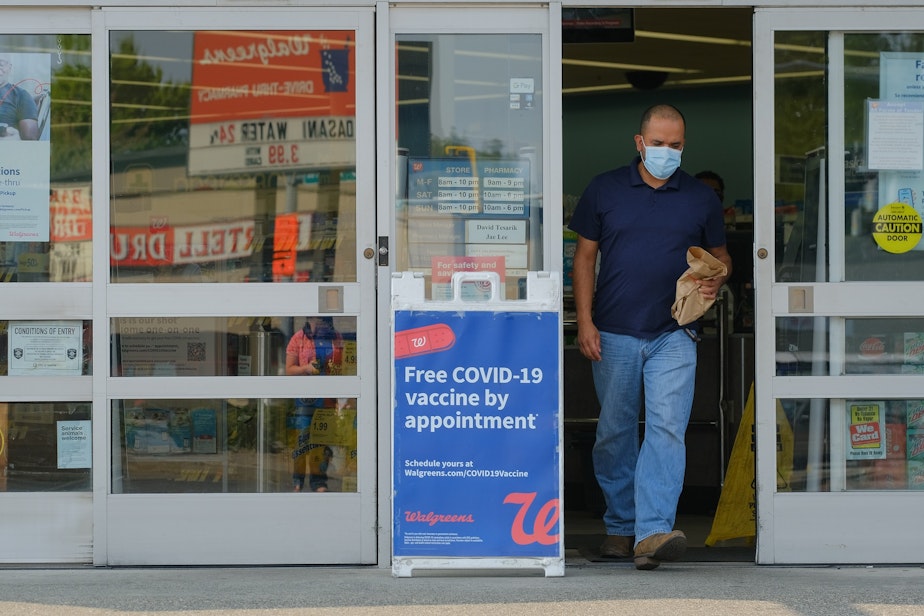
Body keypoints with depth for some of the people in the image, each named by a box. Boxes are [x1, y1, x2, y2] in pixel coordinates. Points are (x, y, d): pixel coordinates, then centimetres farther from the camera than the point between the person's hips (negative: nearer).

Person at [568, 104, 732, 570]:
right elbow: (585, 256, 7)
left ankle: (652, 531, -20)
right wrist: (584, 320, -2)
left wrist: (715, 281, -6)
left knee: (666, 429, -14)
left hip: (673, 337, -1)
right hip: (613, 334, 1)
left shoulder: (701, 198, 9)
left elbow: (720, 256, 18)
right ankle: (620, 526, 23)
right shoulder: (604, 190, 6)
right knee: (614, 432, 9)